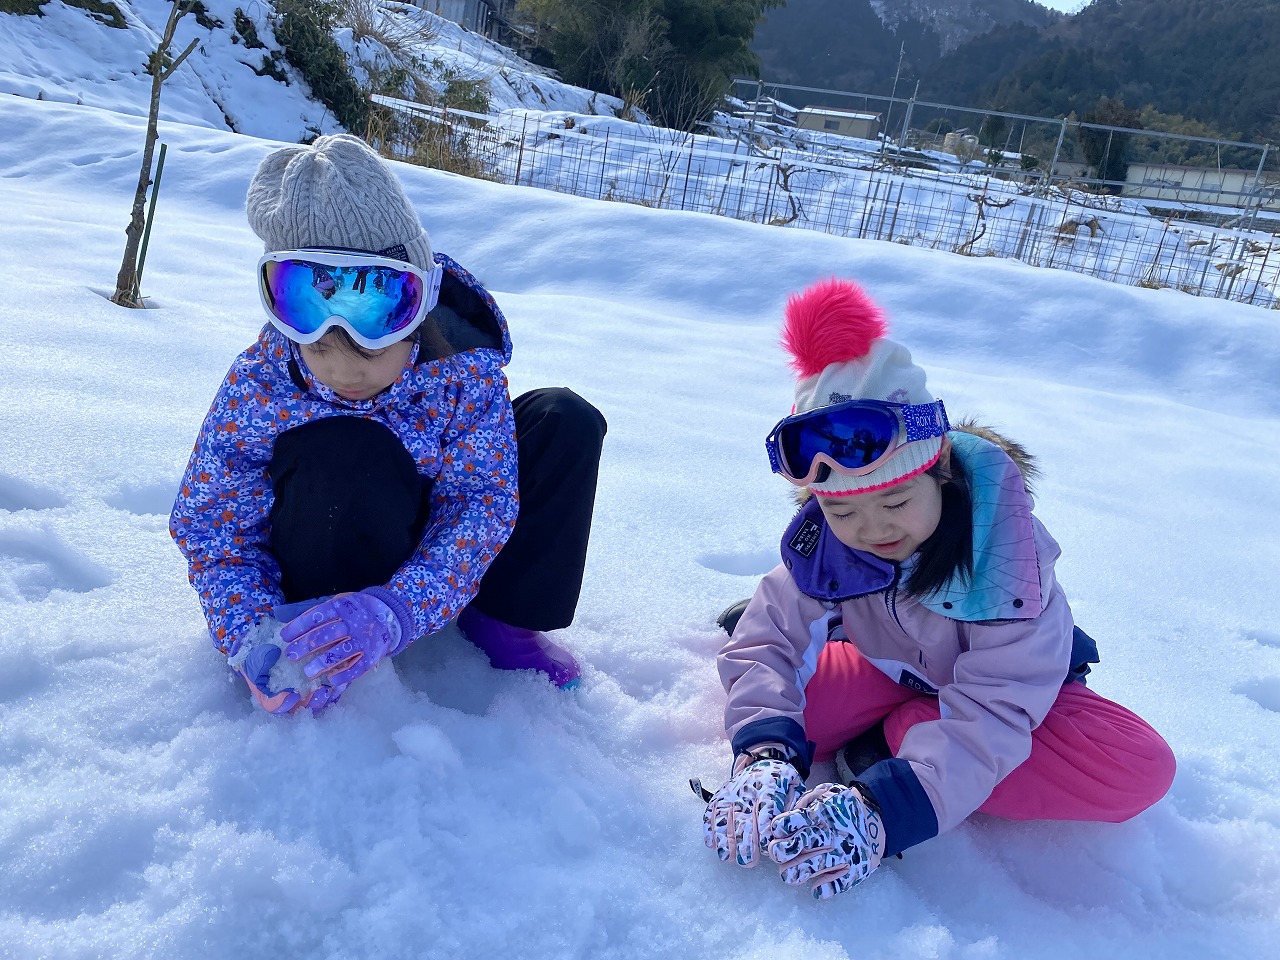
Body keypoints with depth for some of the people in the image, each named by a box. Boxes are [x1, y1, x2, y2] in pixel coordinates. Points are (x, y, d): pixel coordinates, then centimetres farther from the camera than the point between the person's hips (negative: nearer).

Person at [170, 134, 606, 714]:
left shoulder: (463, 366, -25)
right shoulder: (256, 385, -25)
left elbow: (481, 500, -29)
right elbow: (216, 531, -19)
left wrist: (394, 610, -46)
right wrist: (254, 636, -40)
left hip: (427, 530, 3)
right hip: (322, 562, -2)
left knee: (566, 421, -14)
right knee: (344, 450, -39)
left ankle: (499, 613, -6)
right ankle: (330, 638, -15)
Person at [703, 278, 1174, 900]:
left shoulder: (1005, 547, -34)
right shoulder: (823, 539, -22)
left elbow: (991, 712, -39)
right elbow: (765, 643, -22)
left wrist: (886, 808, -52)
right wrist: (764, 753, -43)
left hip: (1010, 680, 0)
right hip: (894, 675, 1)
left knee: (1140, 771, -31)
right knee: (774, 698, -25)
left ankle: (893, 739, -22)